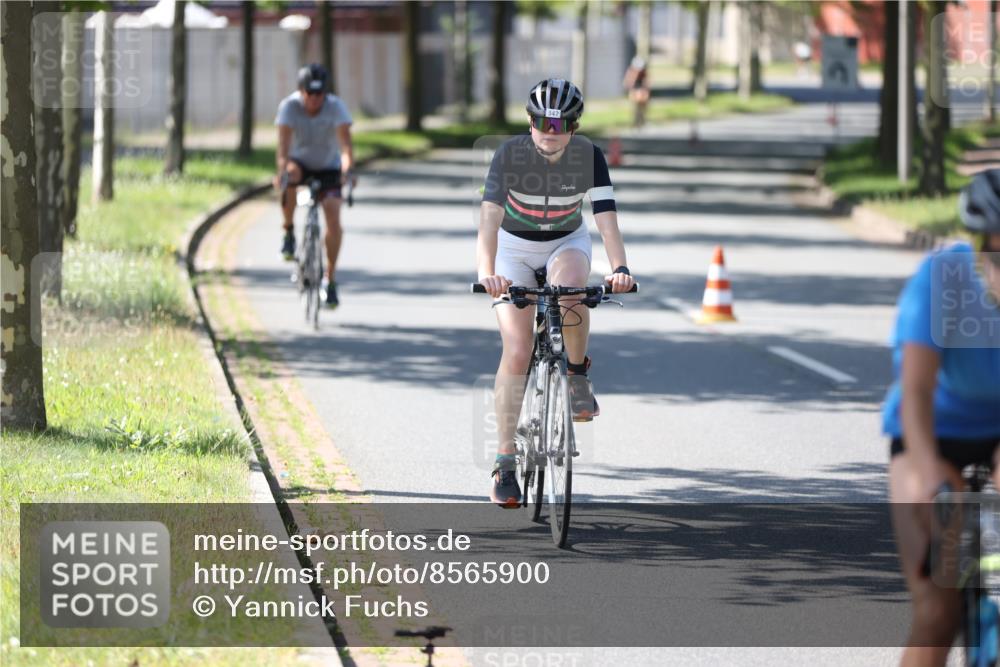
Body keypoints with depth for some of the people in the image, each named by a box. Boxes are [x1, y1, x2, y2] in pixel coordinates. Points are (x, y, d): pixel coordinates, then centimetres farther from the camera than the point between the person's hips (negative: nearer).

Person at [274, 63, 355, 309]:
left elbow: (345, 144, -31)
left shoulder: (336, 107, -22)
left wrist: (347, 171, -49)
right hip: (301, 162, 0)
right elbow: (284, 143, -31)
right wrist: (281, 171, -49)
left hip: (328, 168, 0)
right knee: (291, 174, -37)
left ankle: (330, 277, -6)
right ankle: (288, 232, -18)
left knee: (333, 216, -19)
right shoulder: (289, 106, -21)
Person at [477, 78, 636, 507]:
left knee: (568, 288, -37)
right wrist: (486, 274, -52)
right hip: (515, 247, -1)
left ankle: (578, 374, -12)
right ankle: (505, 461, -6)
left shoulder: (589, 158, -21)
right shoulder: (510, 155, -25)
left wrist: (620, 268, -47)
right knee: (517, 352, -13)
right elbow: (489, 219, -35)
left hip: (567, 243, 1)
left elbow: (607, 220, -28)